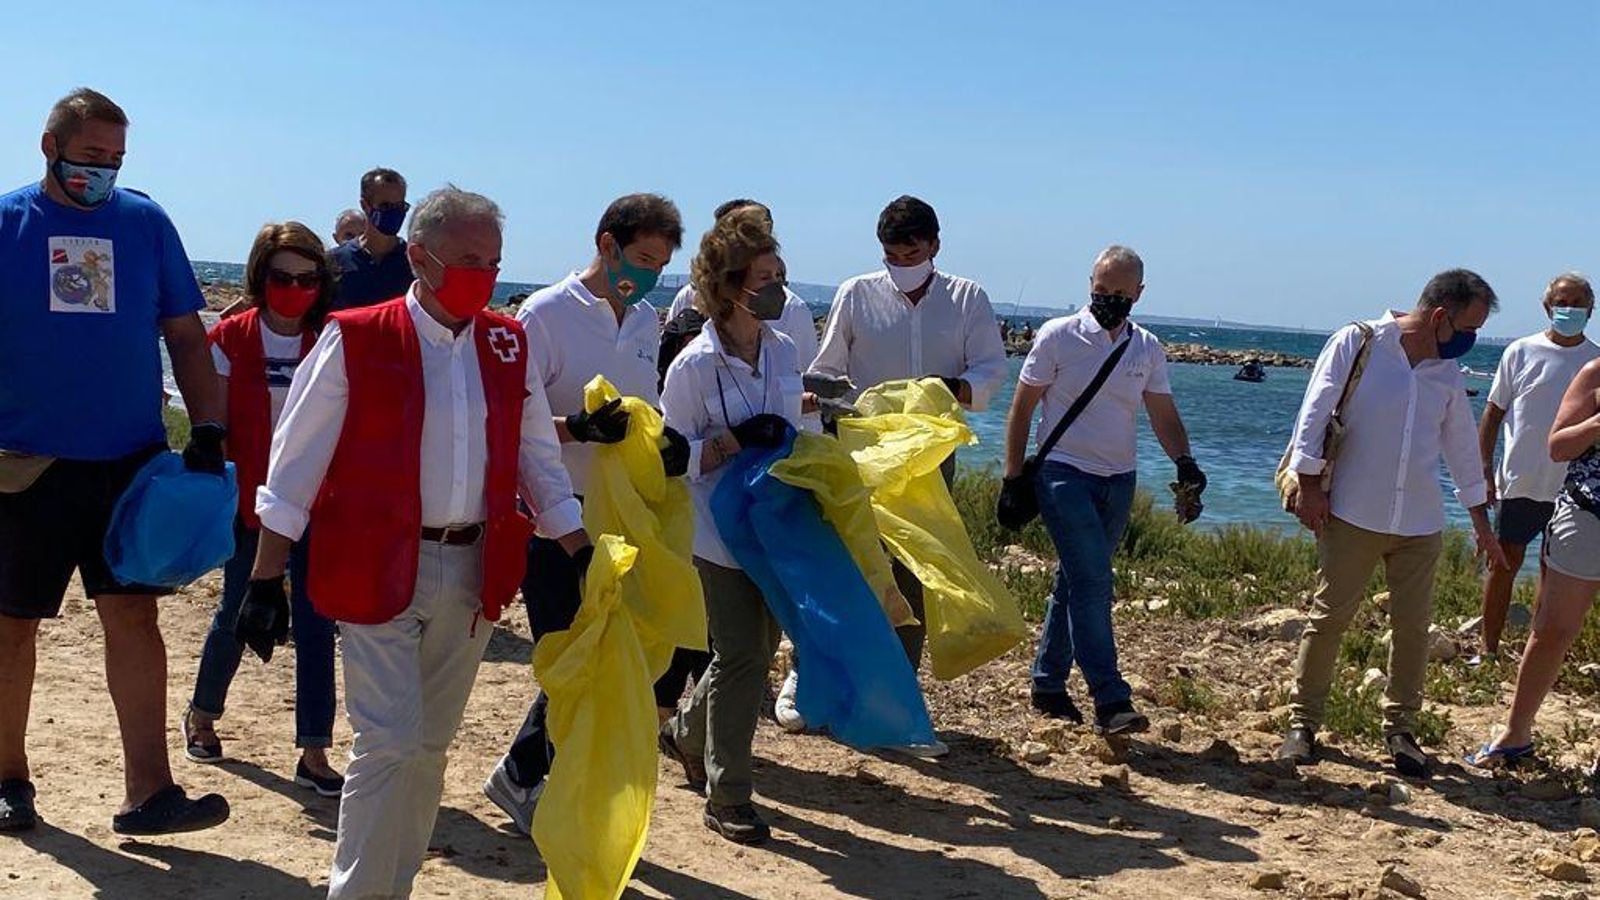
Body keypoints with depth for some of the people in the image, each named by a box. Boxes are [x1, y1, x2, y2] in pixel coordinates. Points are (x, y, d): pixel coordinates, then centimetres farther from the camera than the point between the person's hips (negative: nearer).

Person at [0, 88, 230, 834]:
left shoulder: (145, 222, 6)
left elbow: (185, 336, 9)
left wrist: (207, 428, -1)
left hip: (131, 459, 1)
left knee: (134, 614, -2)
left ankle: (148, 792, 0)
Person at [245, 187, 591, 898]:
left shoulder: (509, 345, 7)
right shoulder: (355, 340, -7)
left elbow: (539, 460, 11)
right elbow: (294, 467, -5)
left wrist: (582, 555, 4)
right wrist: (265, 580, -6)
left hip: (472, 570, 5)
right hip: (376, 570, -4)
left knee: (432, 744, 12)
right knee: (390, 742, -7)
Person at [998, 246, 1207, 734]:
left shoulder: (1148, 349, 9)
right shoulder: (1058, 336, -3)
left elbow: (1164, 414, 6)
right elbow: (1021, 407, 0)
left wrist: (1184, 462, -13)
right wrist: (1013, 475, -3)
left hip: (1119, 480, 5)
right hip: (1064, 473, -5)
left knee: (1078, 582, 10)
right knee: (1092, 582, -15)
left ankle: (1048, 684, 20)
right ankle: (1110, 700, -17)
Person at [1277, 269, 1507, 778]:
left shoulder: (1448, 372, 11)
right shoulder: (1357, 343, -6)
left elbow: (1462, 447, 20)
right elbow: (1315, 415, -6)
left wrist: (1481, 521, 23)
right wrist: (1309, 485, -9)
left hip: (1420, 523, 5)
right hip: (1352, 514, -5)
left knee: (1413, 626, 6)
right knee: (1330, 616, 0)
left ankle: (1400, 730, 19)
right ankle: (1302, 722, 11)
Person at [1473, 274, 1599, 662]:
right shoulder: (1521, 352, 0)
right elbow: (1494, 412, 4)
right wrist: (1484, 468, -2)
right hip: (1519, 482, -1)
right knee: (1505, 562, 3)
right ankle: (1489, 649, 12)